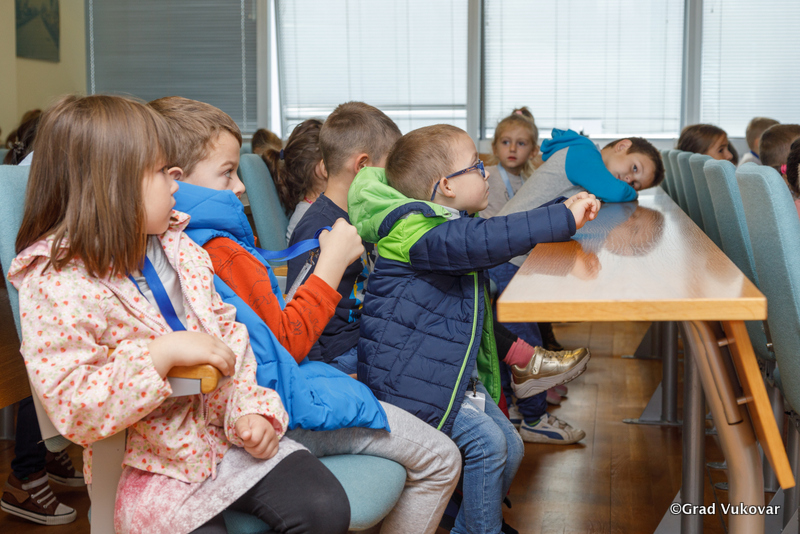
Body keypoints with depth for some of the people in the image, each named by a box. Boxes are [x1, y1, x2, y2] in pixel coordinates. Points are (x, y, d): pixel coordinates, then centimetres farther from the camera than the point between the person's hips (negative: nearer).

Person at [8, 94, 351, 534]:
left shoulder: (177, 248, 7)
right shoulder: (54, 284, -16)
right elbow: (73, 410, -23)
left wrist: (247, 408, -4)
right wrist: (164, 353, -29)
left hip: (228, 435, 5)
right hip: (148, 467, -5)